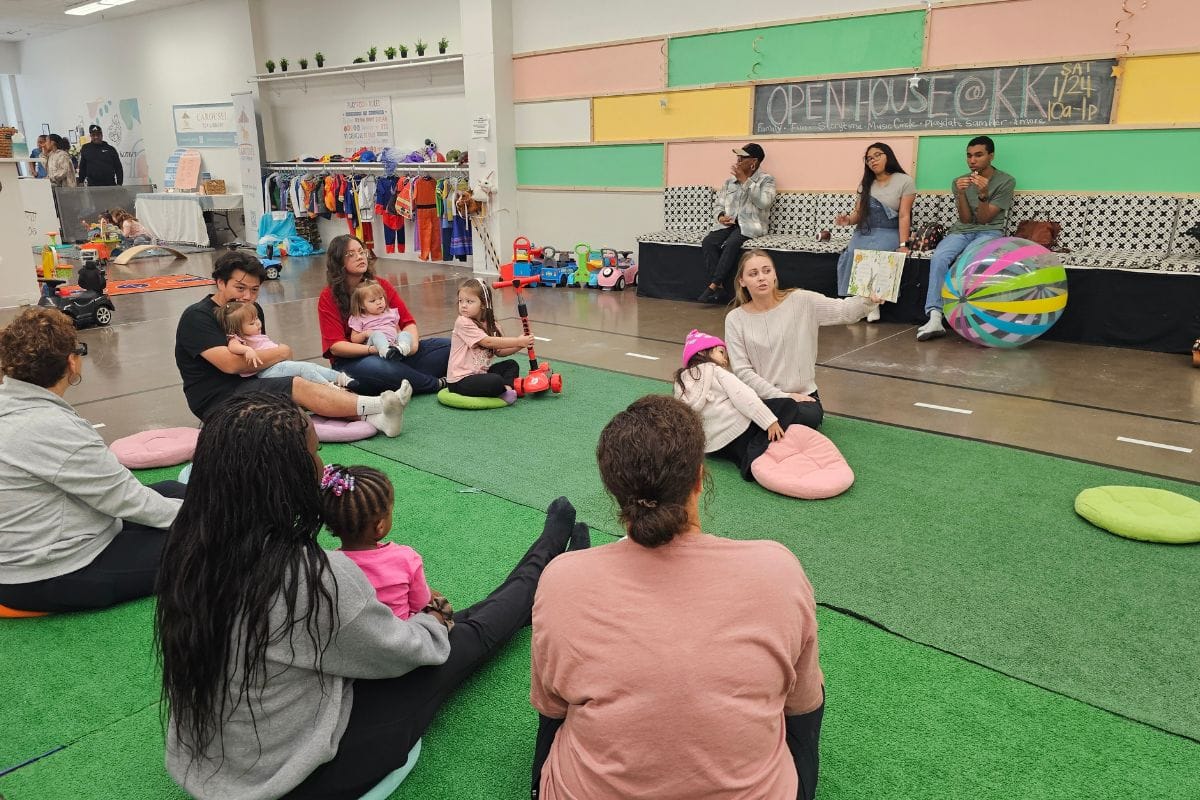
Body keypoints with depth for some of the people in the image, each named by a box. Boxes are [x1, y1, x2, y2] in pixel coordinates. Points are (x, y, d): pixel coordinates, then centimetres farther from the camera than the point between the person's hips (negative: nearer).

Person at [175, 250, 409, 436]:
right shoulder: (196, 317, -10)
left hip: (251, 385, 7)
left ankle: (376, 418, -37)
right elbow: (230, 363, -22)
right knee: (298, 387, -26)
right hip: (217, 399, -7)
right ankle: (378, 405, -33)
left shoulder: (252, 308, 15)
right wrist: (281, 352, -11)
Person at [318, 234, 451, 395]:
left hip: (392, 353, 4)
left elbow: (408, 321, 6)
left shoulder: (380, 285, 8)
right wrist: (373, 349, -26)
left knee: (446, 346, -12)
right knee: (373, 367, -40)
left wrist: (413, 341, -18)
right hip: (351, 361, -4)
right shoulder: (328, 297, -2)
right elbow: (335, 346, -10)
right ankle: (436, 384, -21)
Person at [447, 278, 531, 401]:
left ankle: (507, 387, -16)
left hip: (480, 373, 9)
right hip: (460, 380, -9)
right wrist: (518, 341, -18)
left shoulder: (489, 325, 9)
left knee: (511, 364, 6)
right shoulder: (463, 322, -16)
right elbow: (488, 342, -21)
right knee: (496, 381, -30)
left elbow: (499, 351, 8)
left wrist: (519, 345, -8)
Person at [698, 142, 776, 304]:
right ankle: (719, 288, -28)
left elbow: (763, 202, -15)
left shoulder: (766, 180, 3)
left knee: (731, 244, -35)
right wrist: (720, 216, -4)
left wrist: (745, 180, -14)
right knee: (708, 242, -25)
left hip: (750, 224, -5)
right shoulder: (730, 181, 17)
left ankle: (713, 286, -28)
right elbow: (719, 204, 20)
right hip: (729, 223, 5)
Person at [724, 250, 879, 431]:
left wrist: (869, 299, -32)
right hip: (761, 398, -1)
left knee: (810, 416, -31)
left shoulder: (801, 301, -1)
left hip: (803, 396, 1)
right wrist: (782, 396, -12)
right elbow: (742, 371, -5)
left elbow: (844, 311, -10)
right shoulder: (735, 319, -1)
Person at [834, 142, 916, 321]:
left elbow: (904, 216, -6)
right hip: (864, 231, 4)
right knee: (849, 255, -29)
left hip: (888, 233, -4)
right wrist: (848, 219, -10)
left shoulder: (904, 181, 2)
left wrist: (903, 244, -16)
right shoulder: (866, 183, 18)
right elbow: (858, 212, 14)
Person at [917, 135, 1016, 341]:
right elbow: (965, 219, 2)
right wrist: (961, 194, -14)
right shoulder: (959, 182, 12)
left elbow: (984, 219, -5)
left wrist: (983, 194, -22)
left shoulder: (1006, 181, 1)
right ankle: (935, 317, -40)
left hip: (989, 232, -3)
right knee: (938, 258, -32)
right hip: (961, 231, 3)